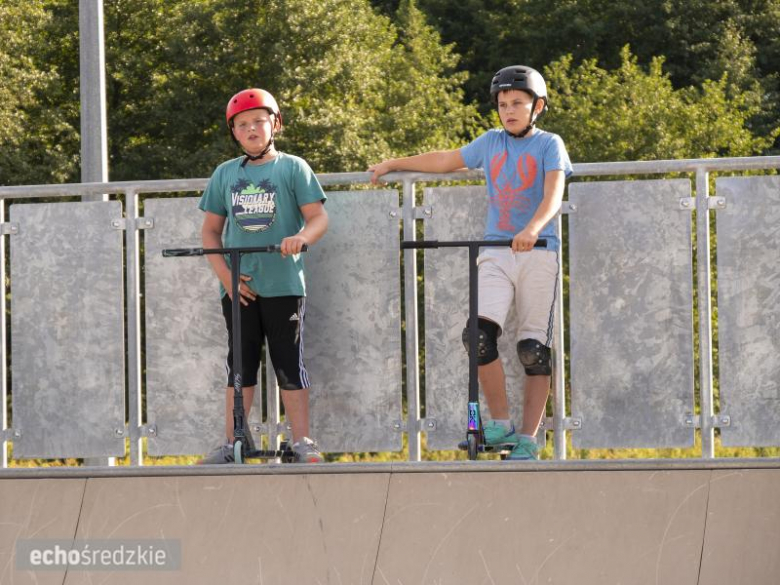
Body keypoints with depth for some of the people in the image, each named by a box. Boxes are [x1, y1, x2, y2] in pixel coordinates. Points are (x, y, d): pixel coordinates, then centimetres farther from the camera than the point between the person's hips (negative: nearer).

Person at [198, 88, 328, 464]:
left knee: (289, 363, -1)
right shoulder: (225, 174, 12)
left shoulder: (292, 167, 2)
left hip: (283, 283, -3)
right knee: (240, 365, 7)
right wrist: (225, 274, -2)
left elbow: (318, 217, -3)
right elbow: (211, 229, 12)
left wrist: (301, 238, -26)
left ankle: (301, 442, 2)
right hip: (238, 288, 3)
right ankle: (233, 444, 10)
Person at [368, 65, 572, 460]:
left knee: (535, 351, -3)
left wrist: (533, 229, -34)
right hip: (496, 253, 3)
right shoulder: (491, 142, 14)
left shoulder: (549, 145, 1)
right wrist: (394, 164, 34)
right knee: (479, 335, -17)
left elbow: (553, 194, -15)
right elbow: (446, 161, 29)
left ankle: (527, 440, 1)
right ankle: (501, 424, -7)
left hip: (538, 252, -3)